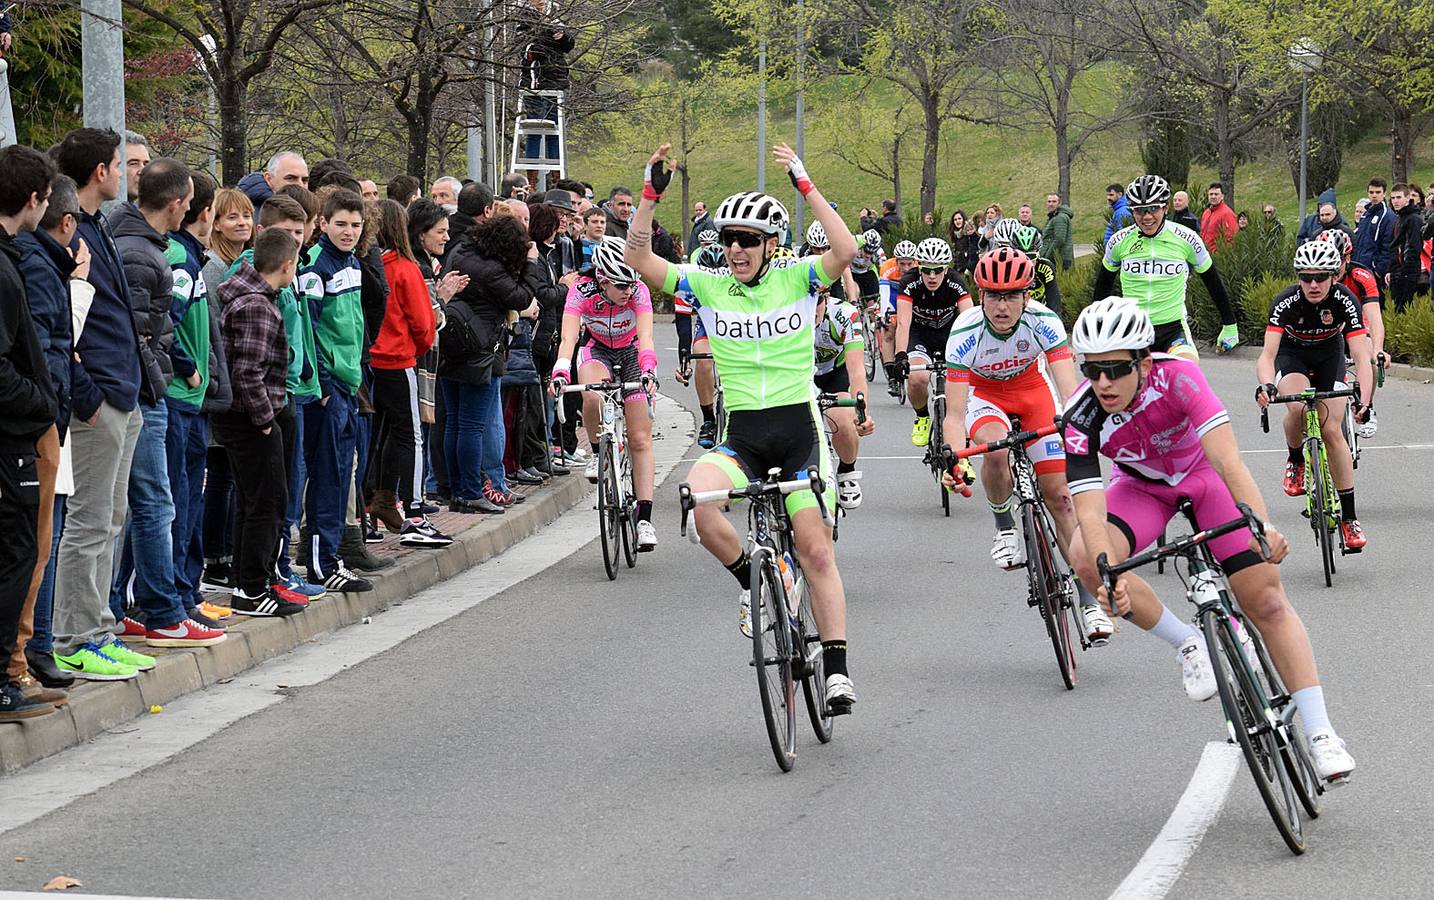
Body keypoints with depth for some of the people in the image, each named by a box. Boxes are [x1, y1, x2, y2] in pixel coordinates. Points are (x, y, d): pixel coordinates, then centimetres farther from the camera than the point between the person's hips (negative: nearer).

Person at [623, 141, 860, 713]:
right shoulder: (707, 286, 3)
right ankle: (752, 583, -3)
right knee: (699, 499, -29)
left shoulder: (796, 279, -2)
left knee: (816, 552, -4)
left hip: (798, 434, -2)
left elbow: (845, 251, -20)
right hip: (740, 437, 2)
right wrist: (651, 194, -15)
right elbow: (639, 260, -6)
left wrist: (805, 185, -22)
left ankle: (837, 670, 4)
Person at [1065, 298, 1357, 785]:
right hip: (1142, 486, 1)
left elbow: (1227, 458, -45)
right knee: (1086, 558, -28)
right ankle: (1189, 644, -8)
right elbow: (1089, 509, -37)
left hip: (1204, 472, -1)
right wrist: (1109, 575, -54)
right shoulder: (1081, 419, -31)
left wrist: (1262, 524, -59)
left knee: (1267, 601, -10)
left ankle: (1320, 733, -3)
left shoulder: (1177, 377, -36)